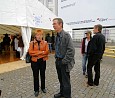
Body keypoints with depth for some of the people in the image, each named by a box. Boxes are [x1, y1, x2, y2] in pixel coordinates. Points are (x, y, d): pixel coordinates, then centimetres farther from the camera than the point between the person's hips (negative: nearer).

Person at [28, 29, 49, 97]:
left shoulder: (45, 43, 0)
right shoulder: (32, 43, -3)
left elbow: (47, 52, -10)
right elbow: (30, 52, -14)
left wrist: (36, 53, -18)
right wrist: (41, 52, -19)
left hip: (43, 61, 1)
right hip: (35, 61, -1)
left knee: (43, 75, 16)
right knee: (36, 76, 10)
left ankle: (43, 88, 36)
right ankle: (36, 90, 28)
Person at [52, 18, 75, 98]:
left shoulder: (66, 35, -18)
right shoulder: (57, 36, 8)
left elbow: (71, 50, -22)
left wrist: (64, 61, -19)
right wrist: (56, 58, 12)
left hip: (64, 63, -8)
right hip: (58, 61, 8)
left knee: (66, 81, 7)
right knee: (60, 79, 22)